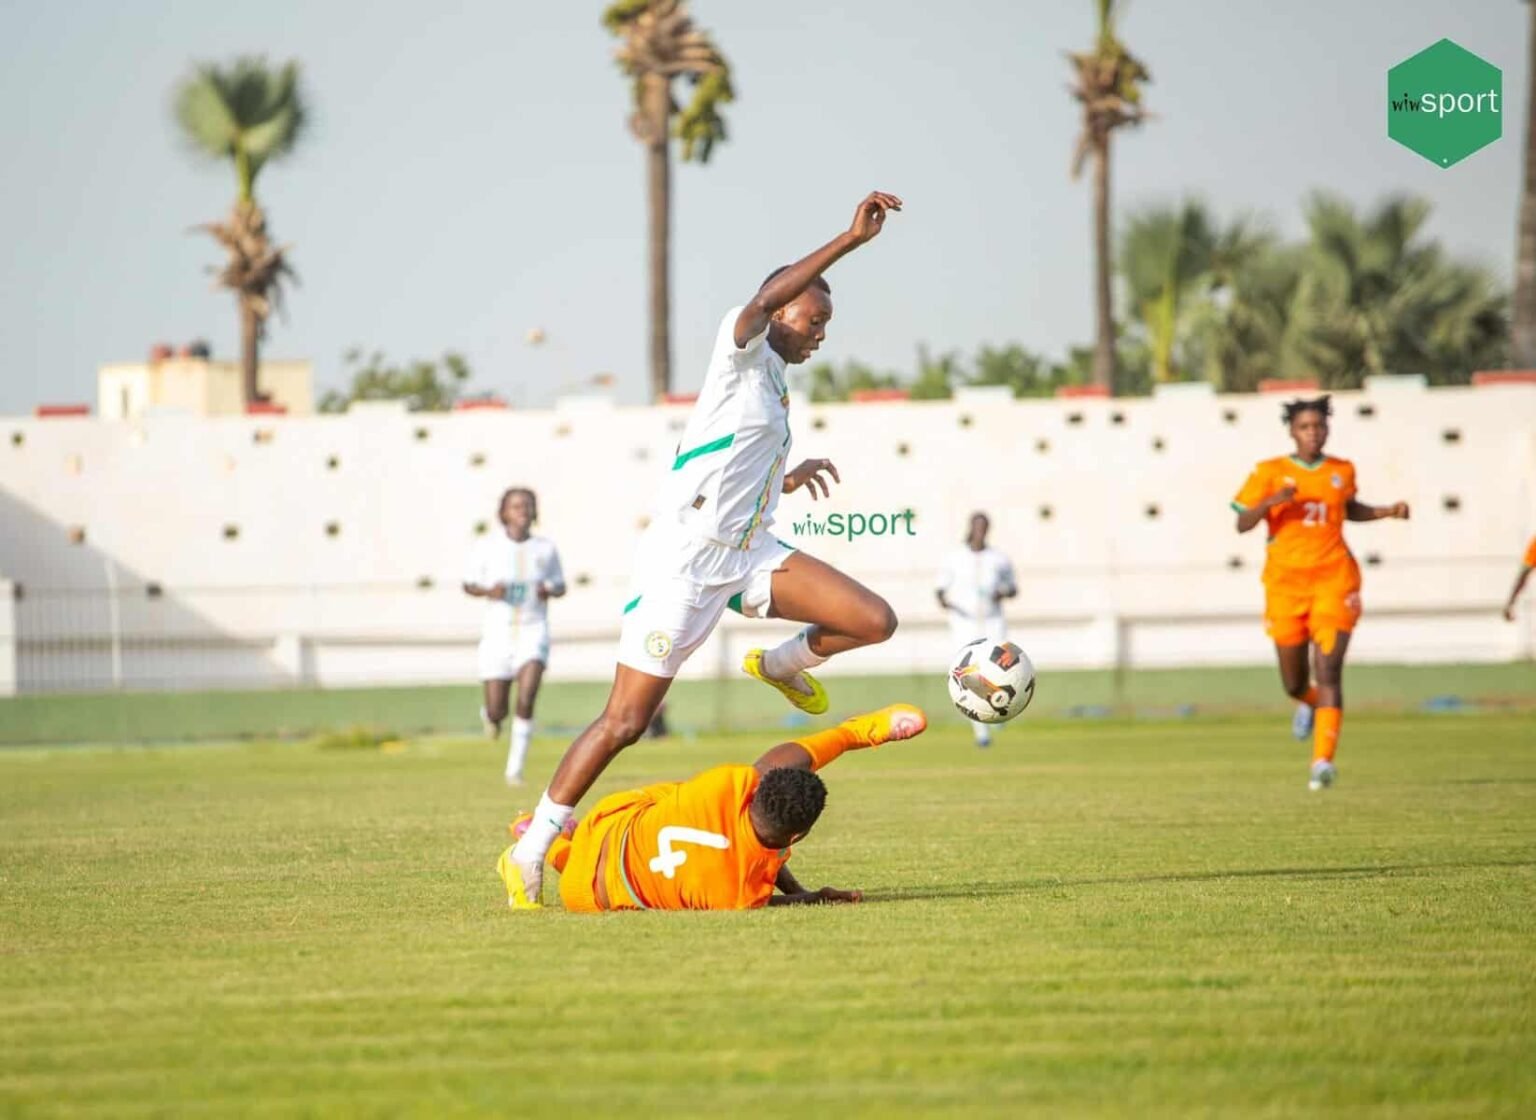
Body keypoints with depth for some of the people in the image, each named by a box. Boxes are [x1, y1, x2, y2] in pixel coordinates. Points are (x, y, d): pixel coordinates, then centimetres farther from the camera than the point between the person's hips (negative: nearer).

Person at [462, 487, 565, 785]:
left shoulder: (546, 548, 2)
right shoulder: (487, 547, -1)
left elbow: (560, 586, 14)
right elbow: (468, 584, 7)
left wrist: (551, 590, -9)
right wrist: (487, 591, -14)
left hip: (533, 630, 0)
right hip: (498, 631, 0)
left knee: (526, 700, -21)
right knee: (497, 711, 2)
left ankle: (515, 768, -12)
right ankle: (490, 714, 42)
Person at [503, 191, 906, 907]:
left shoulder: (775, 386, 20)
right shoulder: (742, 352, -4)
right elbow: (767, 298, -29)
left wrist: (788, 481, 22)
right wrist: (851, 239, -32)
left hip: (748, 553, 8)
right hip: (684, 562, -8)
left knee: (875, 621, -9)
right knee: (624, 722, -8)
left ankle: (781, 664, 19)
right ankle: (532, 849, 4)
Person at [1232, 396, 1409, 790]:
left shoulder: (1343, 471, 9)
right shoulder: (1270, 473, 1)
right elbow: (1242, 524, -3)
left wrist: (1387, 511, 13)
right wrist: (1272, 501, -21)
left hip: (1333, 580, 0)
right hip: (1286, 581, 0)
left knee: (1328, 672, -16)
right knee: (1294, 683, 11)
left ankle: (1323, 760, -20)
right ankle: (1309, 701, 49)